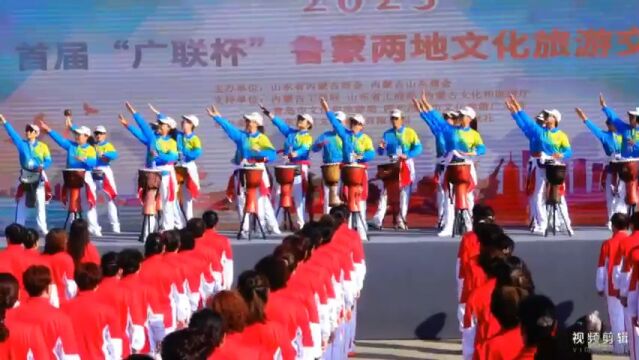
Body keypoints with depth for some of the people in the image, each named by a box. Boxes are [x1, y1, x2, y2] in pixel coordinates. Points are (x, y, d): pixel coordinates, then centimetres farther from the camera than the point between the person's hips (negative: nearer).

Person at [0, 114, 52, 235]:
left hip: (39, 176, -2)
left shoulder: (43, 146, -1)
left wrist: (42, 166, -24)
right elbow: (12, 133, -5)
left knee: (40, 202, 1)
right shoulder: (21, 143, 4)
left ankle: (42, 228, 5)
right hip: (25, 175, 2)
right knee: (21, 202, 3)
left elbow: (48, 160, -3)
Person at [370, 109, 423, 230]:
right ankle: (377, 220, -12)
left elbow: (418, 148, -6)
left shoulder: (410, 132, 1)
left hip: (406, 166, -1)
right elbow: (380, 152, 6)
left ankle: (401, 220, 9)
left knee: (405, 194, 2)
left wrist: (407, 155, -21)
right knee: (386, 192, -7)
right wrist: (381, 147, -17)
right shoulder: (387, 134, 8)